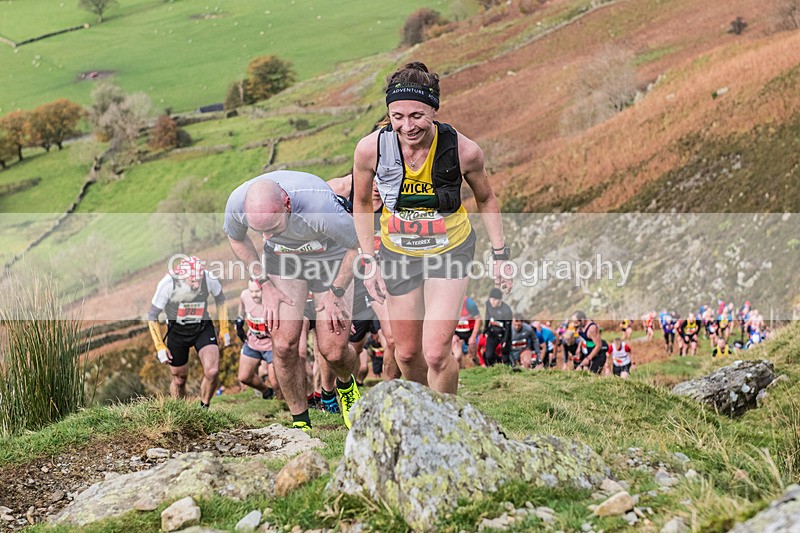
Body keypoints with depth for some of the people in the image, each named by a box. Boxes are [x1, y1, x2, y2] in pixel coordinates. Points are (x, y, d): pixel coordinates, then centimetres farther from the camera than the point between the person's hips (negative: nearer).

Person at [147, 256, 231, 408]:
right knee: (179, 379, 9)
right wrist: (160, 347, -15)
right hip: (177, 331, -1)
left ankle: (204, 409, 5)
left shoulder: (209, 279, -22)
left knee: (212, 372, -19)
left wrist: (224, 330, 7)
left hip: (203, 328, 1)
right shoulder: (168, 284, -27)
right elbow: (152, 317, -13)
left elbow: (220, 299, 3)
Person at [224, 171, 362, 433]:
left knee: (332, 350, -6)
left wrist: (336, 292, -13)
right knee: (284, 345, -10)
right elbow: (236, 238, -2)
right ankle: (301, 423, 8)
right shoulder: (237, 202, -29)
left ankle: (346, 385, 30)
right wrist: (264, 284, -5)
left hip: (329, 256, -3)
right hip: (283, 258, 3)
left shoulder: (319, 205, -41)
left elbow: (358, 244, -20)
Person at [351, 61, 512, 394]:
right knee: (407, 352, 13)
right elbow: (362, 203, -2)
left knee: (436, 353, -14)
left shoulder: (464, 151, -23)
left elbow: (485, 199, -2)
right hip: (398, 254, 2)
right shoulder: (370, 148, -22)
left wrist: (500, 255, 0)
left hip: (450, 251, -2)